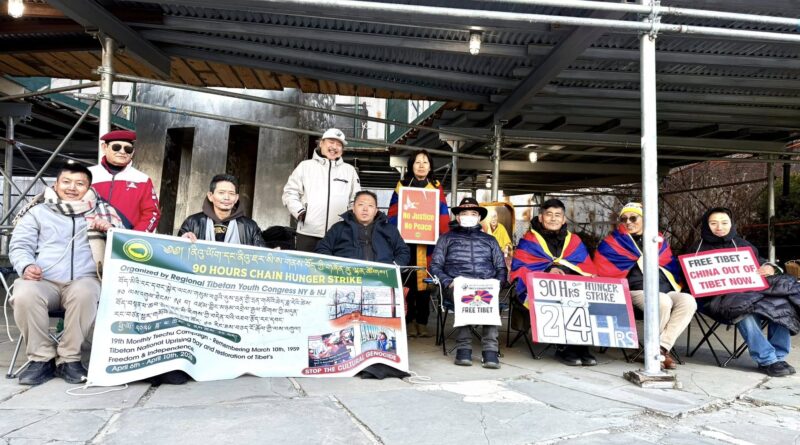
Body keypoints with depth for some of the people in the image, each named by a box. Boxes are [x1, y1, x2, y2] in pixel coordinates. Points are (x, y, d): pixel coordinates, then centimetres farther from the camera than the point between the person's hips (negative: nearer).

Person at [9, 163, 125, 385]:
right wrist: (26, 266, -11)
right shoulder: (38, 211, 18)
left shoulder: (100, 211, 19)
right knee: (24, 295, -33)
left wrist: (109, 229, -10)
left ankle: (69, 358, -18)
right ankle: (42, 358, -13)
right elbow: (19, 246, 11)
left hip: (83, 280, 0)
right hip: (43, 280, 1)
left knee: (85, 293, -36)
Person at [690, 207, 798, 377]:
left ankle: (777, 357, -16)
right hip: (717, 297, -4)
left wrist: (769, 268, -1)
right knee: (745, 311, -36)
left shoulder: (742, 245, 20)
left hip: (750, 290, 5)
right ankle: (768, 361, -29)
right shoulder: (698, 249, 9)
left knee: (782, 304, -23)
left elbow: (760, 262, 23)